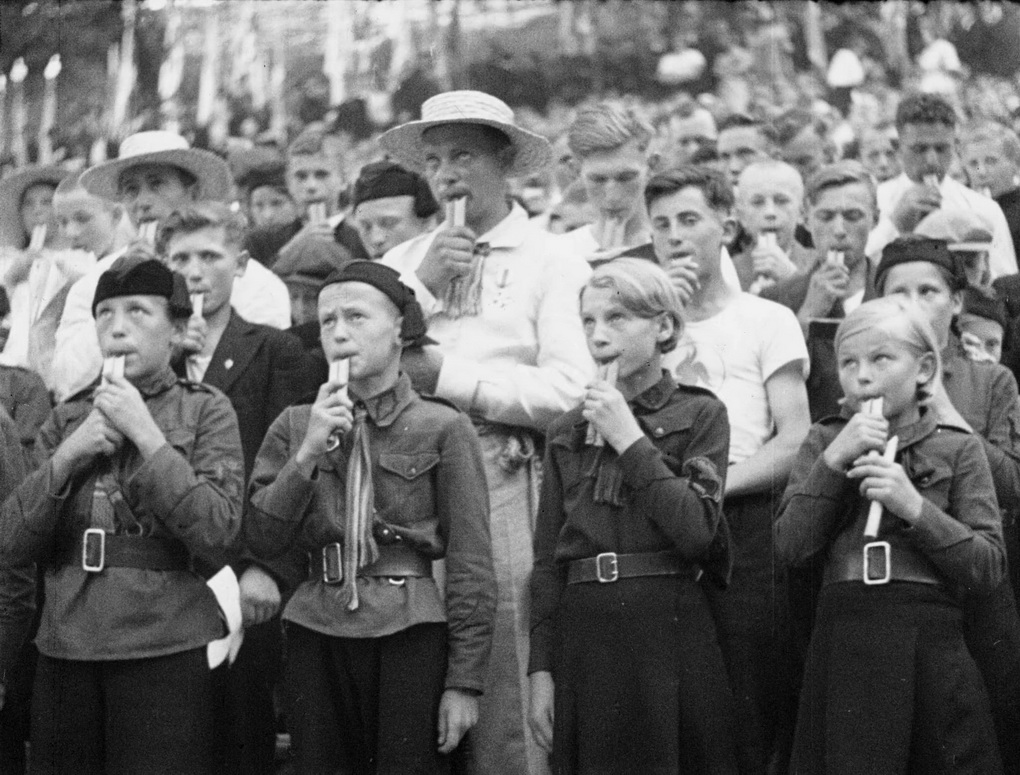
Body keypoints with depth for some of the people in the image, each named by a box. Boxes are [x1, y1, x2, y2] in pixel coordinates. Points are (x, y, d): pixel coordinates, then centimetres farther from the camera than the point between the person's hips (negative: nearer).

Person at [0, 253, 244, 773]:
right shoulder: (67, 418, 13)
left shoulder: (205, 411, 3)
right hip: (64, 654, 4)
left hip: (166, 653, -3)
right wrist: (66, 458, -7)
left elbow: (217, 536, -10)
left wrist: (145, 434, -12)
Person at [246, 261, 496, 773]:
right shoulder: (294, 426, 9)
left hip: (410, 635, -3)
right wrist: (309, 451, -8)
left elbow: (471, 562, -2)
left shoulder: (442, 428, 0)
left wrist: (464, 681, -7)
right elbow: (261, 539, 2)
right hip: (316, 636, 3)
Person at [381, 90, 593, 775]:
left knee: (503, 697, -7)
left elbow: (568, 389, -8)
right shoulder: (404, 261, 19)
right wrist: (422, 288, -1)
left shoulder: (551, 263, 4)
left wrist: (445, 374, -5)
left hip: (499, 479, -3)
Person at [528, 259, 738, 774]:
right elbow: (547, 561, 10)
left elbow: (696, 531, -13)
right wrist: (541, 671, 3)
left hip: (669, 629, -3)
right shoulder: (567, 432, 11)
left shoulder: (699, 414, 1)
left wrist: (630, 440, -11)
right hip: (583, 630, 3)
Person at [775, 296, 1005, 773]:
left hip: (932, 644, -1)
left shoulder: (957, 448, 5)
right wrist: (834, 461, -7)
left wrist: (913, 507, -14)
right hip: (844, 640, 1)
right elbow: (791, 549, 1)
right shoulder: (824, 441, 12)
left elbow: (990, 568, -3)